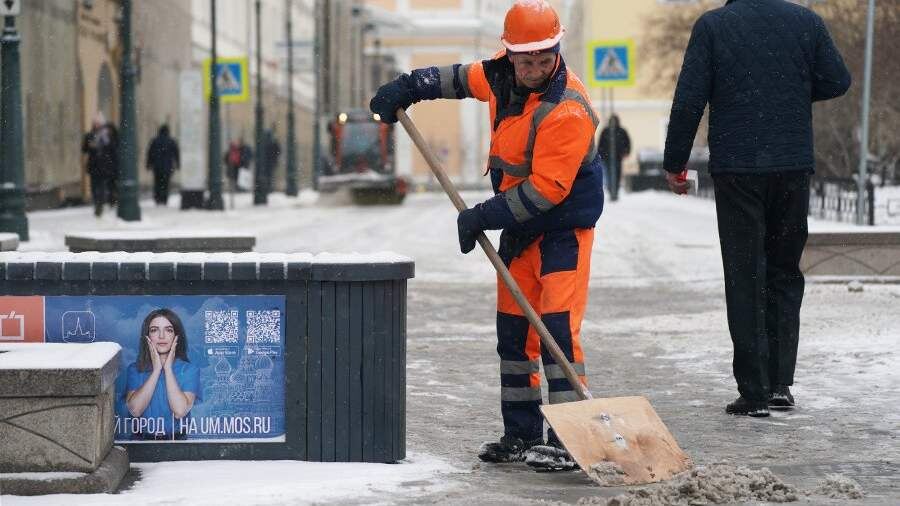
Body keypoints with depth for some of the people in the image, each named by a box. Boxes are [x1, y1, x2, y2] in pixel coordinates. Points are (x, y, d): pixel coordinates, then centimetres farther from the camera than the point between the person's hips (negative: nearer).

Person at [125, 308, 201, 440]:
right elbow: (135, 410, -10)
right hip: (143, 440, 1)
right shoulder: (135, 369, 6)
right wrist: (156, 369, -8)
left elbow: (180, 411, -13)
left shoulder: (189, 370, 2)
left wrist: (168, 368, -8)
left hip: (177, 440, -1)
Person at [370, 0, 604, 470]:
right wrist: (409, 86, 19)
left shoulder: (567, 110, -27)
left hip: (564, 228, -9)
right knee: (512, 330, 10)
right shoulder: (504, 74, -2)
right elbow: (465, 78, 21)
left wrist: (482, 216, -23)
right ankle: (521, 435, 19)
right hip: (519, 224, 9)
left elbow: (545, 189, -28)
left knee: (557, 327, -16)